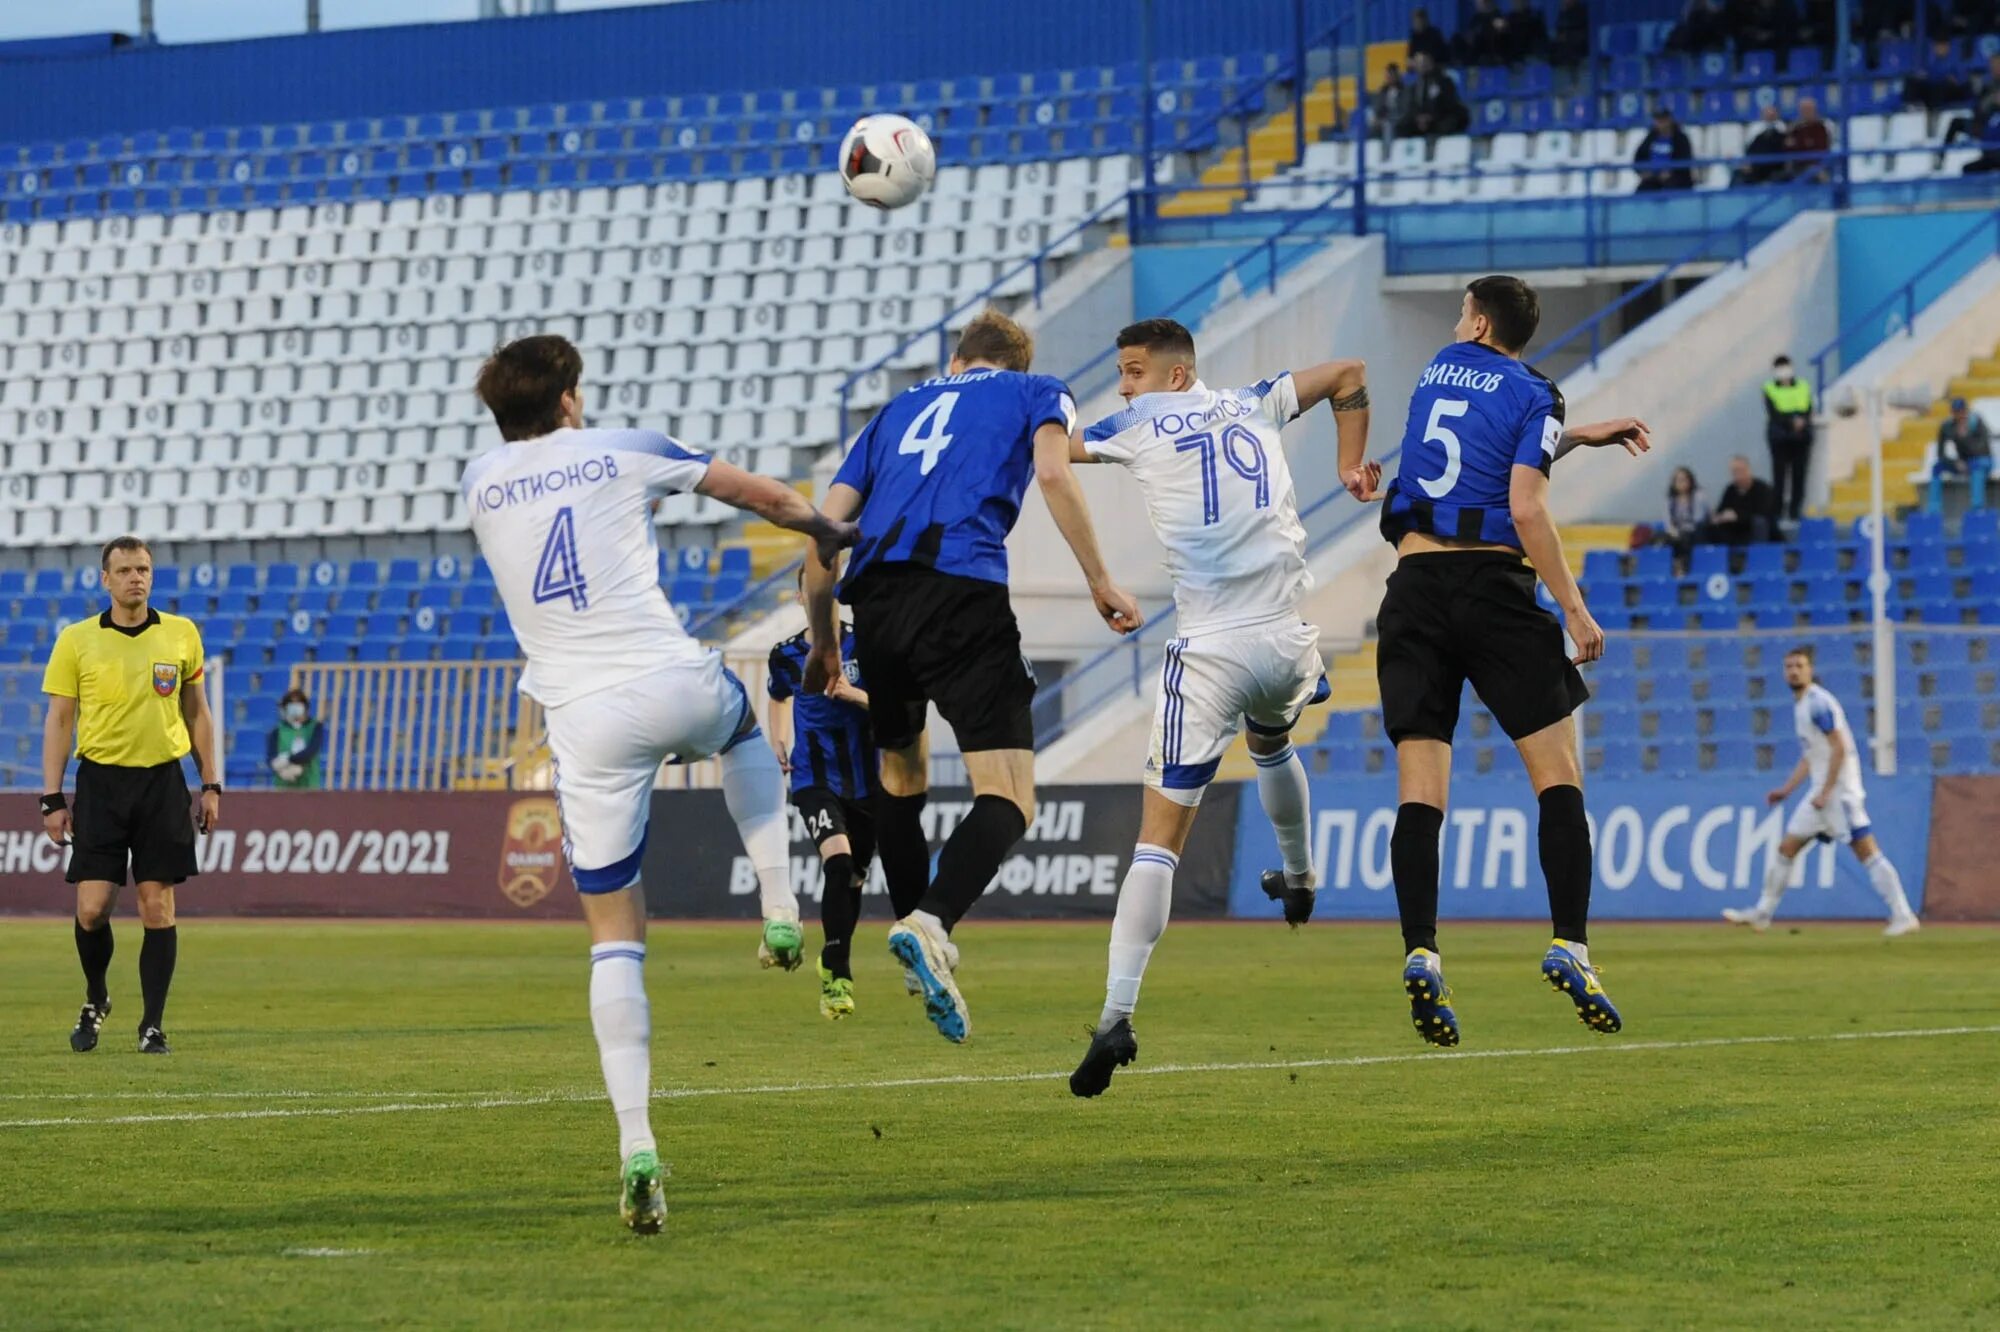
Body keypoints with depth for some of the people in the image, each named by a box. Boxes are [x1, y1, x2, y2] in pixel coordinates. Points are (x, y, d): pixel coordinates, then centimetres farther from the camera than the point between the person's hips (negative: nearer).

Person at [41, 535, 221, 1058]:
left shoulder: (182, 634, 4)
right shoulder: (76, 641, 0)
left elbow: (198, 711, 13)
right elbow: (59, 720, 2)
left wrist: (210, 784, 8)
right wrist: (53, 798, -4)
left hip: (163, 782, 1)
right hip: (100, 781, -1)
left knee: (158, 906, -2)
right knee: (92, 907, -6)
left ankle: (152, 1025, 5)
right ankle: (95, 999, 21)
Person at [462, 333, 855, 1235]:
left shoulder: (479, 480, 13)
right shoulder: (624, 452, 7)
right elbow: (765, 497, 18)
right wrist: (826, 530, 38)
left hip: (584, 719, 1)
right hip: (674, 683, -1)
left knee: (614, 939, 4)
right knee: (742, 726, 38)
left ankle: (636, 1146, -9)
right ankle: (782, 916, 23)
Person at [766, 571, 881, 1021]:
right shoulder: (787, 655, 2)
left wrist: (852, 694, -26)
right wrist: (778, 741, 9)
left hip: (865, 779, 1)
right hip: (815, 779, -1)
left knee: (854, 878, 13)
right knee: (838, 859, -25)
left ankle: (833, 963, 38)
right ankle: (838, 974, -25)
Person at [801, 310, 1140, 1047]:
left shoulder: (901, 408, 31)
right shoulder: (1037, 394, 22)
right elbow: (1052, 472, -1)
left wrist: (823, 643, 33)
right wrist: (1100, 582, 3)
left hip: (875, 598, 5)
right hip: (962, 592, -5)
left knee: (901, 777, 26)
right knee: (1008, 797, -9)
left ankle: (920, 937, 28)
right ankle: (932, 923, -34)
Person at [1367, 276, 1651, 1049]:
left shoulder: (1440, 370, 16)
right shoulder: (1532, 396, 1)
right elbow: (1526, 509, -10)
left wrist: (1582, 435, 38)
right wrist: (1575, 610, -7)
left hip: (1415, 587, 4)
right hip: (1493, 585, -4)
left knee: (1420, 789, -3)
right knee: (1557, 775, 2)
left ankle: (1420, 953, -18)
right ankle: (1569, 945, -10)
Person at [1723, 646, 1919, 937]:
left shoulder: (1818, 703, -12)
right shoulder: (1801, 706, 17)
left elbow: (1839, 749, -19)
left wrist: (1825, 793, -20)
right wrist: (1787, 789, 20)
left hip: (1840, 790, -10)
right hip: (1821, 791, 10)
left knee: (1866, 852, -12)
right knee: (1787, 848, 11)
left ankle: (1902, 916, -12)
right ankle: (1762, 912, 17)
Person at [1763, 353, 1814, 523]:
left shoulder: (1803, 388, 13)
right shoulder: (1770, 390, 4)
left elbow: (1808, 412, 5)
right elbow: (1774, 414, -7)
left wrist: (1802, 423, -16)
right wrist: (1792, 421, -19)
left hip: (1801, 438, 3)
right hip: (1780, 439, -3)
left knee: (1799, 475, 0)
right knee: (1779, 476, -6)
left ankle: (1795, 512, 4)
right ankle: (1776, 514, -4)